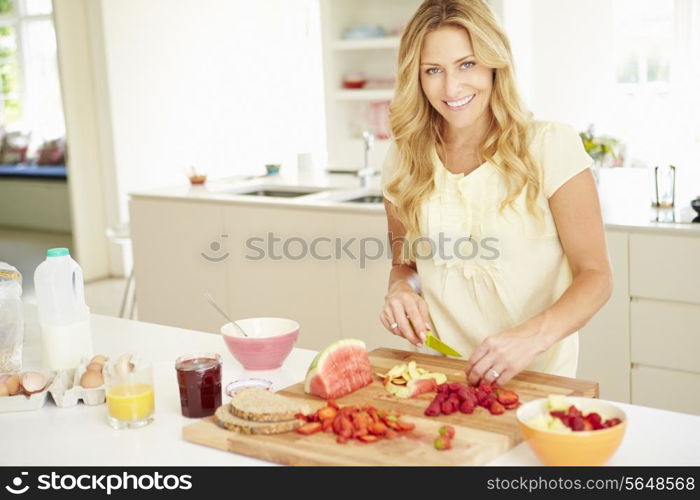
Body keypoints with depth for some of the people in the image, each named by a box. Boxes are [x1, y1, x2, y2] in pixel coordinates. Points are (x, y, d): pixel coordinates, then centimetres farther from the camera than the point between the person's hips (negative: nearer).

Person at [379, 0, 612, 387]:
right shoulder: (405, 156, 4)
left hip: (536, 374, -2)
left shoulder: (551, 146, -6)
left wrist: (533, 335, -24)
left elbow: (595, 275, -7)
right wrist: (401, 287, -7)